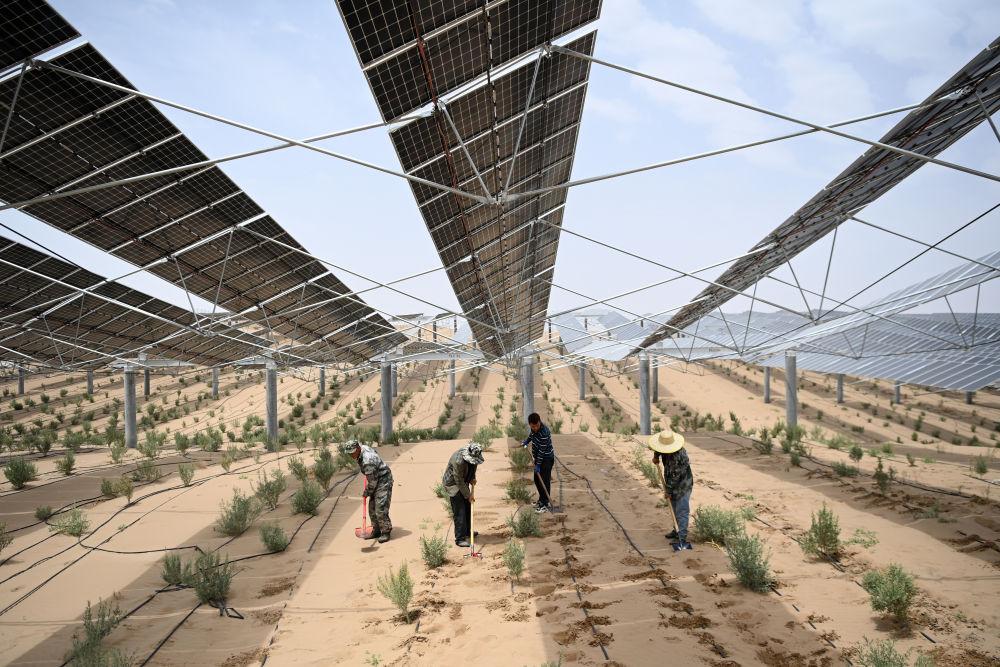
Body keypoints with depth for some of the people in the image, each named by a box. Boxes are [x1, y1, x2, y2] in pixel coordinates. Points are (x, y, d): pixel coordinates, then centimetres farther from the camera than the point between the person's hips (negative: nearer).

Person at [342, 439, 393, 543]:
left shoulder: (367, 461, -31)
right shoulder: (363, 447, -3)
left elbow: (373, 480, -22)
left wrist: (367, 492, -6)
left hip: (383, 481, -10)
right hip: (376, 480, 10)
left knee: (380, 509, -13)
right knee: (372, 508, 9)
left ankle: (386, 532, -2)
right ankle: (377, 530, 18)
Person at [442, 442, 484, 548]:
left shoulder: (473, 456, -11)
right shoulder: (458, 461, -35)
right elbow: (459, 481, -27)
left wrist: (473, 480, -8)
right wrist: (468, 495, -19)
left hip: (463, 483, 8)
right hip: (453, 484, -8)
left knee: (468, 508, 16)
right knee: (459, 512, -9)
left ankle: (467, 531, 33)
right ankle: (460, 538, -3)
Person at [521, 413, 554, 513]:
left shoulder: (544, 433, -30)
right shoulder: (534, 429, -6)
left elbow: (542, 451, -26)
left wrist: (538, 465, -21)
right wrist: (526, 441, 10)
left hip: (547, 459, -9)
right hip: (538, 457, 9)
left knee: (545, 481, -5)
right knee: (537, 480, 17)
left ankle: (545, 505, 3)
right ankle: (541, 500, 32)